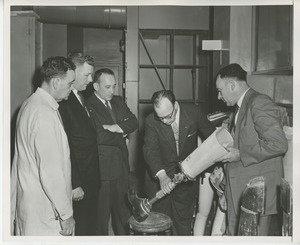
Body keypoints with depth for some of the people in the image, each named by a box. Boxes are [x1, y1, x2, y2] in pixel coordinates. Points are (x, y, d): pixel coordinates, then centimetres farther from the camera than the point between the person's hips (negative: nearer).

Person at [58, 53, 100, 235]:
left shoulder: (80, 97, 11)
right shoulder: (62, 102, -20)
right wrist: (74, 185, -20)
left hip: (91, 179, 9)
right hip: (77, 182, -9)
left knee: (90, 225, 20)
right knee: (79, 229, 5)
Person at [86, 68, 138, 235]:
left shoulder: (118, 101, 11)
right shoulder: (88, 106, -14)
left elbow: (134, 122, 3)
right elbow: (98, 136, -23)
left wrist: (116, 127, -15)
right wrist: (122, 135, -7)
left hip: (121, 166, 7)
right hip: (101, 168, -6)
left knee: (123, 208, 16)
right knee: (101, 213, 6)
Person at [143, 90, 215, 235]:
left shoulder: (193, 113, -13)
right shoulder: (151, 122, -17)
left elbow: (212, 136, -1)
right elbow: (150, 150, -25)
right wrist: (161, 175, -40)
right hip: (159, 178, -1)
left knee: (183, 224, 12)